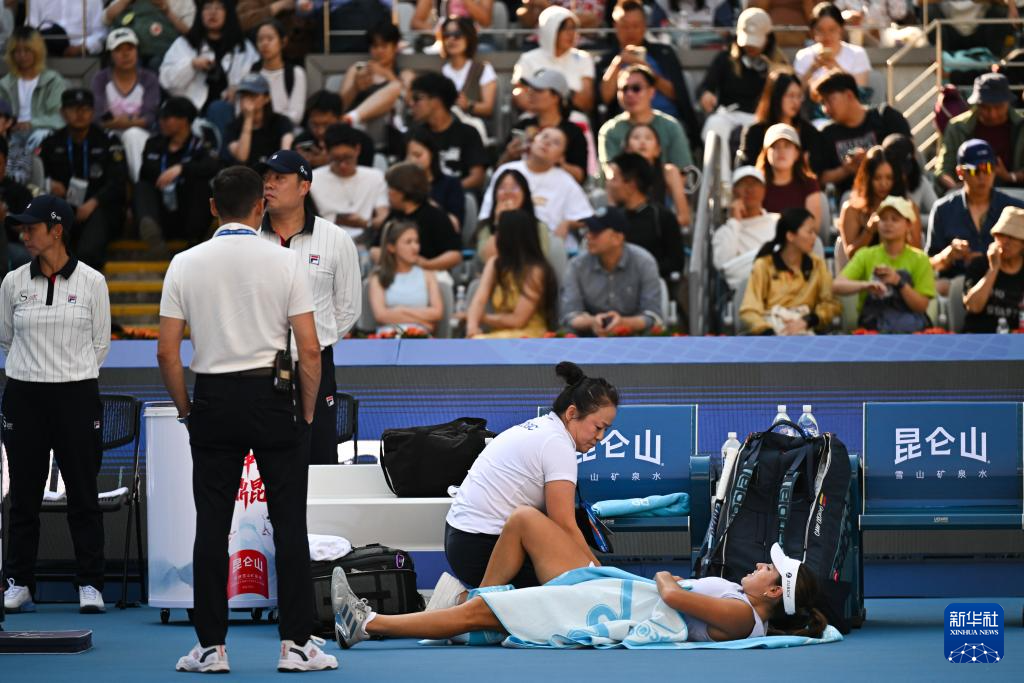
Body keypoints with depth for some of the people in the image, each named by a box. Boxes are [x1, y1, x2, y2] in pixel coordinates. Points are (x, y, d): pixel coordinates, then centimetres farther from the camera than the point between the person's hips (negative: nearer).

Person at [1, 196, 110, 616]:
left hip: (77, 395, -2)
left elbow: (100, 344, 6)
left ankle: (90, 585, 6)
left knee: (82, 494, 1)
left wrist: (69, 373, 9)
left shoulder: (91, 282, -2)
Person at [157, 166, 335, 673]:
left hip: (212, 402, 1)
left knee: (211, 527, 5)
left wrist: (186, 410, 11)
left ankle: (211, 646, 3)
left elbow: (167, 351, -1)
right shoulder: (284, 261, -4)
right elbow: (310, 350, -6)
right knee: (289, 524, 2)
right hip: (272, 397, -1)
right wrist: (307, 414, 5)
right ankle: (295, 644, 0)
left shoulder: (185, 264, 0)